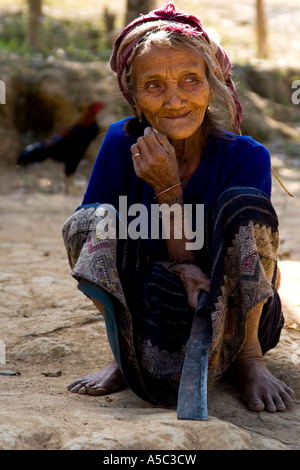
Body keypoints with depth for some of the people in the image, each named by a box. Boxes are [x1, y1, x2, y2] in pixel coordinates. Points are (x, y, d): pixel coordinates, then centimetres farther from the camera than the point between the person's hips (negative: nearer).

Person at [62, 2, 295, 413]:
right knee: (86, 222, -23)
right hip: (149, 308, 1)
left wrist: (168, 188, -30)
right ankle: (128, 353, -8)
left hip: (233, 316, -1)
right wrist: (173, 268, -26)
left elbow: (191, 258, -17)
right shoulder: (122, 143, -11)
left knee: (245, 204, -28)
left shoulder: (247, 157, -17)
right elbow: (90, 234, -11)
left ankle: (247, 358, -13)